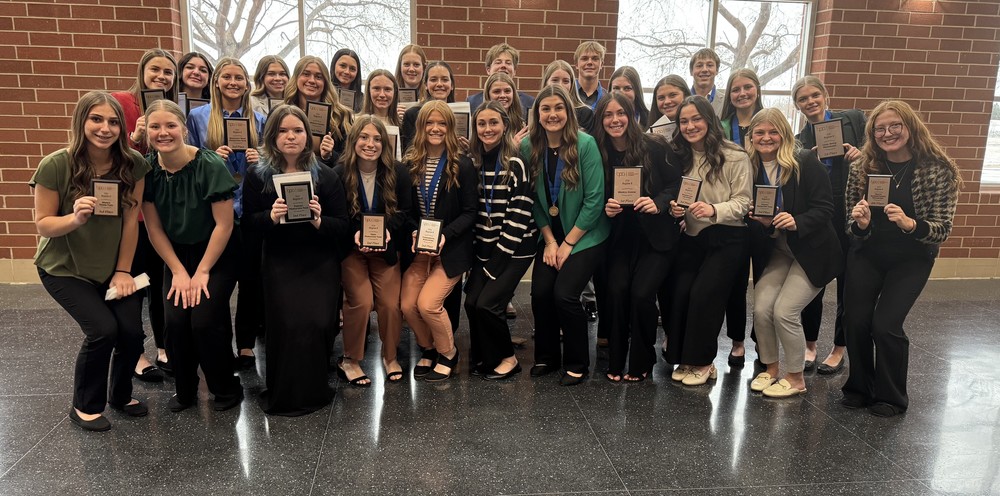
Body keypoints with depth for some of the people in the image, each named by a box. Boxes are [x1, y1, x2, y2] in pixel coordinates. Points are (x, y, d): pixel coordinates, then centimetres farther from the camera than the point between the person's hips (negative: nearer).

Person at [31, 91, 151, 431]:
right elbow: (43, 223, -12)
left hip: (113, 266, 3)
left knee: (132, 332, -9)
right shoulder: (55, 166, -19)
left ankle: (121, 395, 23)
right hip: (65, 269, -3)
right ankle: (85, 407, 9)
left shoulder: (133, 164, -12)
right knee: (103, 329, -19)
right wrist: (75, 218, -33)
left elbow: (131, 220, -8)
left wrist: (123, 271, -6)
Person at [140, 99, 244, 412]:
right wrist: (178, 271, -6)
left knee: (205, 320, -15)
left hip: (217, 255, -4)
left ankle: (227, 390, 10)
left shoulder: (210, 166, -21)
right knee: (174, 320, -10)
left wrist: (202, 272, -13)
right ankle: (185, 391, 15)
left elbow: (223, 224, -17)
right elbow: (154, 229, -1)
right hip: (176, 255, 4)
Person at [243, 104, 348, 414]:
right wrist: (270, 216, -17)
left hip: (319, 263, 0)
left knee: (314, 323, -16)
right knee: (286, 323, -17)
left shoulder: (326, 176, 3)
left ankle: (309, 392, 10)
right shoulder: (258, 176, 5)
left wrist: (319, 220, -18)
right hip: (278, 263, 0)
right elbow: (248, 222, 4)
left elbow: (342, 227, 2)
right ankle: (283, 394, 8)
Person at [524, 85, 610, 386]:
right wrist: (549, 241, -4)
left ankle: (577, 364, 7)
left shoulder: (585, 144, -15)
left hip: (586, 236, -3)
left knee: (564, 293, -16)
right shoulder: (529, 147, -4)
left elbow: (594, 200, -15)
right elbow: (534, 200, 2)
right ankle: (546, 357, 15)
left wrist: (568, 243, -13)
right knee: (540, 292, -10)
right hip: (550, 236, 4)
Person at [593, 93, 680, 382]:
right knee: (616, 290, -17)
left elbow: (677, 183, -3)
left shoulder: (654, 147, -7)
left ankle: (642, 362, 7)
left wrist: (658, 203, -19)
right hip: (620, 238, 2)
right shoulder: (599, 154, 0)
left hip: (655, 237, -2)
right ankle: (615, 361, 3)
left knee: (641, 293, -17)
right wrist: (605, 208, -12)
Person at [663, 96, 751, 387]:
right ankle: (683, 358, 7)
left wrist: (714, 210, -26)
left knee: (703, 294, -17)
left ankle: (701, 362, 3)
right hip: (691, 238, 4)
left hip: (726, 239, -4)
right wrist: (674, 209, -9)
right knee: (679, 292, -12)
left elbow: (742, 202, -9)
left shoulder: (735, 157, -8)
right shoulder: (678, 157, 8)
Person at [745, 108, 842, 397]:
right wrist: (763, 224, -19)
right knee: (761, 309, -9)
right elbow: (749, 219, 3)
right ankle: (770, 369, 15)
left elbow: (825, 208, -14)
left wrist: (796, 222, -30)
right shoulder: (751, 168, 0)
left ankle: (795, 378, 8)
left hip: (811, 252, -4)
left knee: (784, 311, -14)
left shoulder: (805, 162, -12)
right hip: (776, 254, 4)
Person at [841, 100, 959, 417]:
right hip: (866, 256, 2)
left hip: (911, 260, -2)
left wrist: (909, 224, -34)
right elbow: (853, 228, -3)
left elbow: (942, 229, -15)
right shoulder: (862, 168, -8)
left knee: (885, 324, -13)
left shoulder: (938, 170, -14)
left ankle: (890, 397, 12)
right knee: (855, 321, -4)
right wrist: (860, 223, -26)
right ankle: (860, 387, 21)